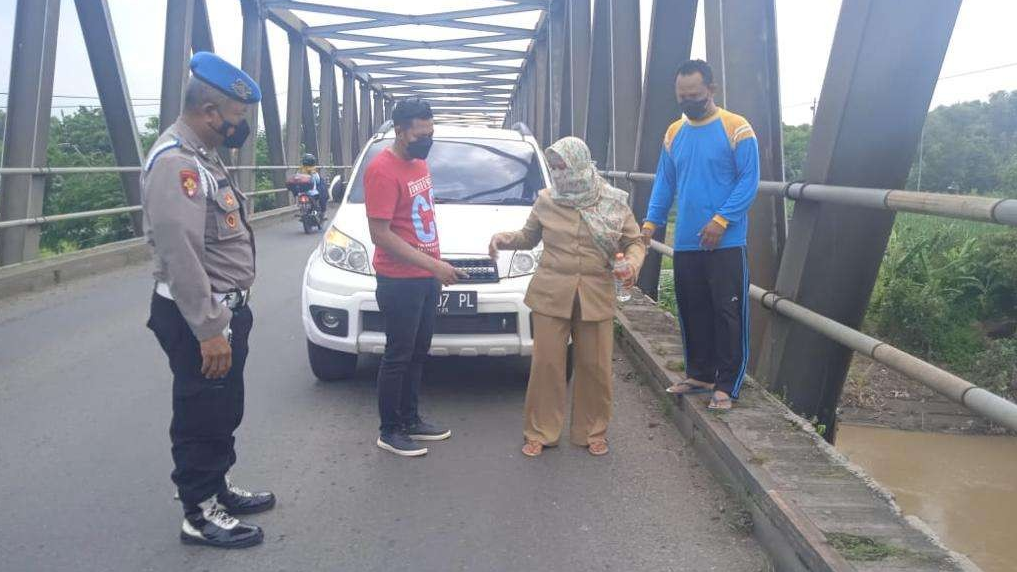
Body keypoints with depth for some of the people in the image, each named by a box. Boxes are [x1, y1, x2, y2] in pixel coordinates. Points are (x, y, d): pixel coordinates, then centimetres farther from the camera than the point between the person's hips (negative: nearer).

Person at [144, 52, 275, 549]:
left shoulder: (202, 156, 13)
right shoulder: (174, 162, -20)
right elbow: (180, 255, -27)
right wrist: (209, 330, -25)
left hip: (224, 309, 10)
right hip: (198, 319, -10)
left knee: (224, 413, 20)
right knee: (200, 418, 3)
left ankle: (218, 489, 36)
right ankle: (199, 516, 17)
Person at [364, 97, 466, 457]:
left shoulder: (420, 162, 11)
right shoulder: (382, 170, -17)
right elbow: (380, 235, -21)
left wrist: (436, 267, 16)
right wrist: (433, 264, -22)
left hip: (426, 279, 9)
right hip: (399, 282, -8)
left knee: (418, 354, 17)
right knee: (398, 357, 2)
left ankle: (410, 420, 30)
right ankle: (389, 432, 15)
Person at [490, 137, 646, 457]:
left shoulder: (614, 202, 2)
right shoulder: (546, 200, 3)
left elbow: (634, 242, 7)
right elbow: (529, 236, 15)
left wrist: (633, 262, -13)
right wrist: (504, 238, -4)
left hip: (595, 296, 0)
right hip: (550, 295, 0)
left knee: (595, 366, 6)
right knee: (546, 364, 0)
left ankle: (593, 431, 25)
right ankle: (540, 432, 16)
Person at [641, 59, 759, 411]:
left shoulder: (736, 129, -6)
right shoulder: (674, 133, 11)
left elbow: (748, 181, -10)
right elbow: (664, 183, 13)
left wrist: (721, 220, -19)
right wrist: (651, 222, 2)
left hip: (725, 244, -5)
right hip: (686, 244, 6)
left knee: (728, 314, -1)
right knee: (692, 313, 13)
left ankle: (726, 386, 7)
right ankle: (699, 375, 27)